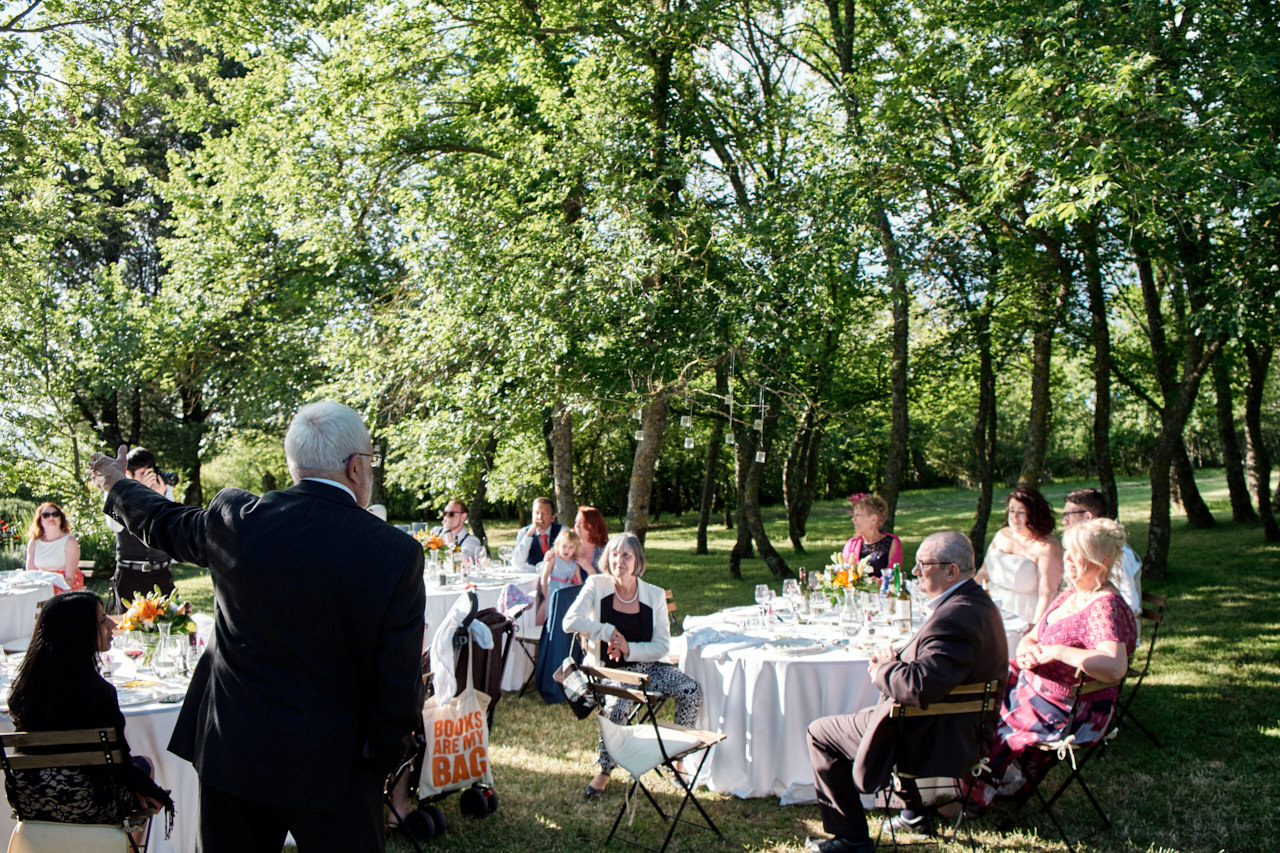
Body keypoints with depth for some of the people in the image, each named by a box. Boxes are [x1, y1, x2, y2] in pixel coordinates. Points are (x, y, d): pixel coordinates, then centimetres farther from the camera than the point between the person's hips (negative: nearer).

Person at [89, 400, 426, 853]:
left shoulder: (234, 519, -9)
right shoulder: (397, 554, -18)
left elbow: (162, 523, 14)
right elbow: (398, 686, -15)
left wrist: (117, 484, 36)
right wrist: (386, 755, 3)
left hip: (232, 752, 4)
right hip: (331, 766, -3)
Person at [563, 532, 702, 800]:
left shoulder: (655, 595, 0)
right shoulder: (597, 585, -4)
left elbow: (662, 646, -1)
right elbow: (570, 622, -14)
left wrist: (629, 649, -17)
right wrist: (608, 631, -19)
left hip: (645, 665, 3)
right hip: (608, 669, -3)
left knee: (691, 691, -20)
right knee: (619, 705, -34)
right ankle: (604, 771, -8)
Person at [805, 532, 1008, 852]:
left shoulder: (953, 618, -31)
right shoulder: (980, 603, 2)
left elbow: (919, 687, -39)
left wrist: (883, 669, -19)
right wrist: (895, 659, -3)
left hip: (930, 742, -10)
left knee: (819, 732, 2)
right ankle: (914, 812, 38)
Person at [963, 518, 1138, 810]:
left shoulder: (1106, 607, -22)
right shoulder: (1071, 595, 7)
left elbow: (1115, 667, -38)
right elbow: (1032, 638, 13)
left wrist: (1056, 651, -29)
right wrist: (1026, 652, -11)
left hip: (1068, 714, -9)